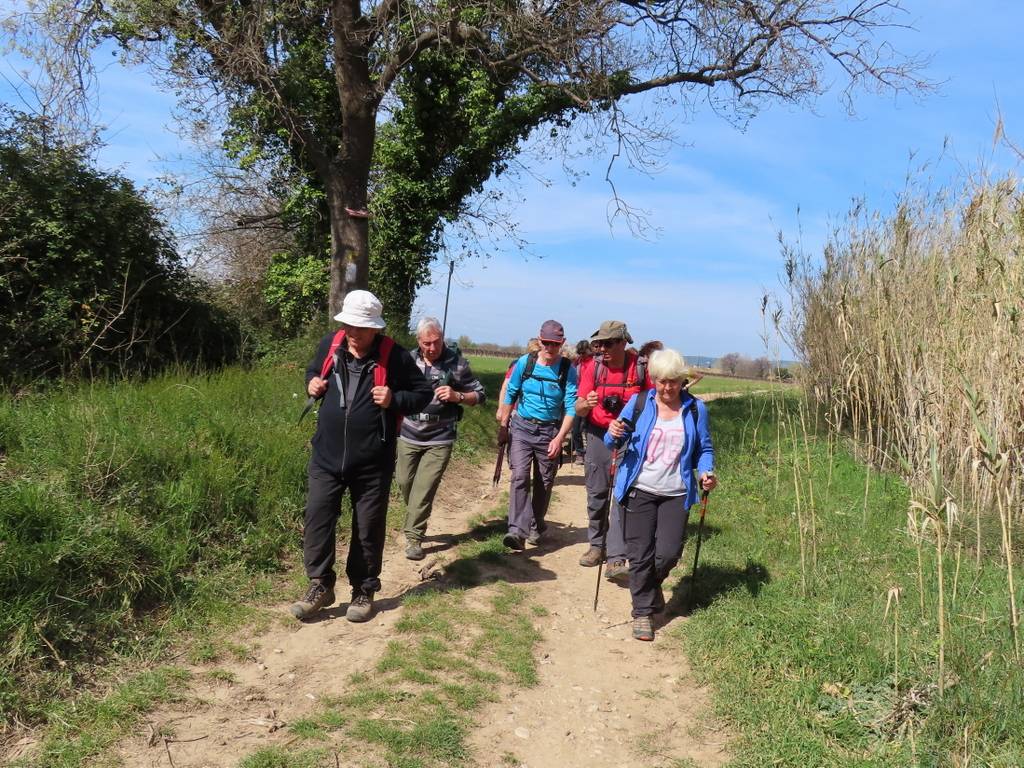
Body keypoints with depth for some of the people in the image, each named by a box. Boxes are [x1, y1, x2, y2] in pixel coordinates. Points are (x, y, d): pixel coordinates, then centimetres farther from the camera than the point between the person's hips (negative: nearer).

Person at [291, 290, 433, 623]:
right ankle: (320, 585, 22)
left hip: (373, 462, -3)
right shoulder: (330, 345, 1)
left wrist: (394, 399, -18)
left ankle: (364, 591, 26)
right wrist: (312, 384, -1)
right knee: (317, 520, 4)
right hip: (327, 456, 3)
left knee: (368, 528, 9)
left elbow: (423, 393, 0)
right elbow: (313, 371, 22)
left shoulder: (395, 356, -9)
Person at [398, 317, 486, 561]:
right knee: (405, 482, 12)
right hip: (408, 436, 4)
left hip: (439, 439, -3)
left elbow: (480, 395, -1)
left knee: (424, 488, -7)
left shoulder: (457, 363, -7)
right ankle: (416, 521, 37)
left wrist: (457, 396, -18)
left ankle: (414, 537, 3)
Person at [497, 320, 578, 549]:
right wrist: (504, 423, 13)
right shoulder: (525, 362, -3)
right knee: (520, 477, -15)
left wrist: (559, 438, -18)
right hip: (522, 427, 0)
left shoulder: (568, 370, -7)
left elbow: (571, 408, -10)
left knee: (544, 482, 10)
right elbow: (511, 393, 9)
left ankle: (536, 526, 28)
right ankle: (518, 530, -21)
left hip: (550, 431, 0)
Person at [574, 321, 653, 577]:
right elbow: (579, 410, -5)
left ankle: (616, 560, -8)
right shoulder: (593, 366, -5)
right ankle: (596, 545, 28)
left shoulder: (641, 367, -9)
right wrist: (586, 404, -28)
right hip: (598, 435, 2)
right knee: (596, 494, 10)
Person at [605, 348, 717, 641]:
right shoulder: (639, 402, -1)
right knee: (640, 555, 2)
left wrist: (706, 472, -10)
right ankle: (642, 611, 19)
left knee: (668, 553, -1)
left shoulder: (695, 408, 2)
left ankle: (651, 585, 33)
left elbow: (704, 448, 10)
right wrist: (613, 433, -21)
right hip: (639, 491, -1)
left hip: (676, 494, 1)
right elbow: (613, 441, 3)